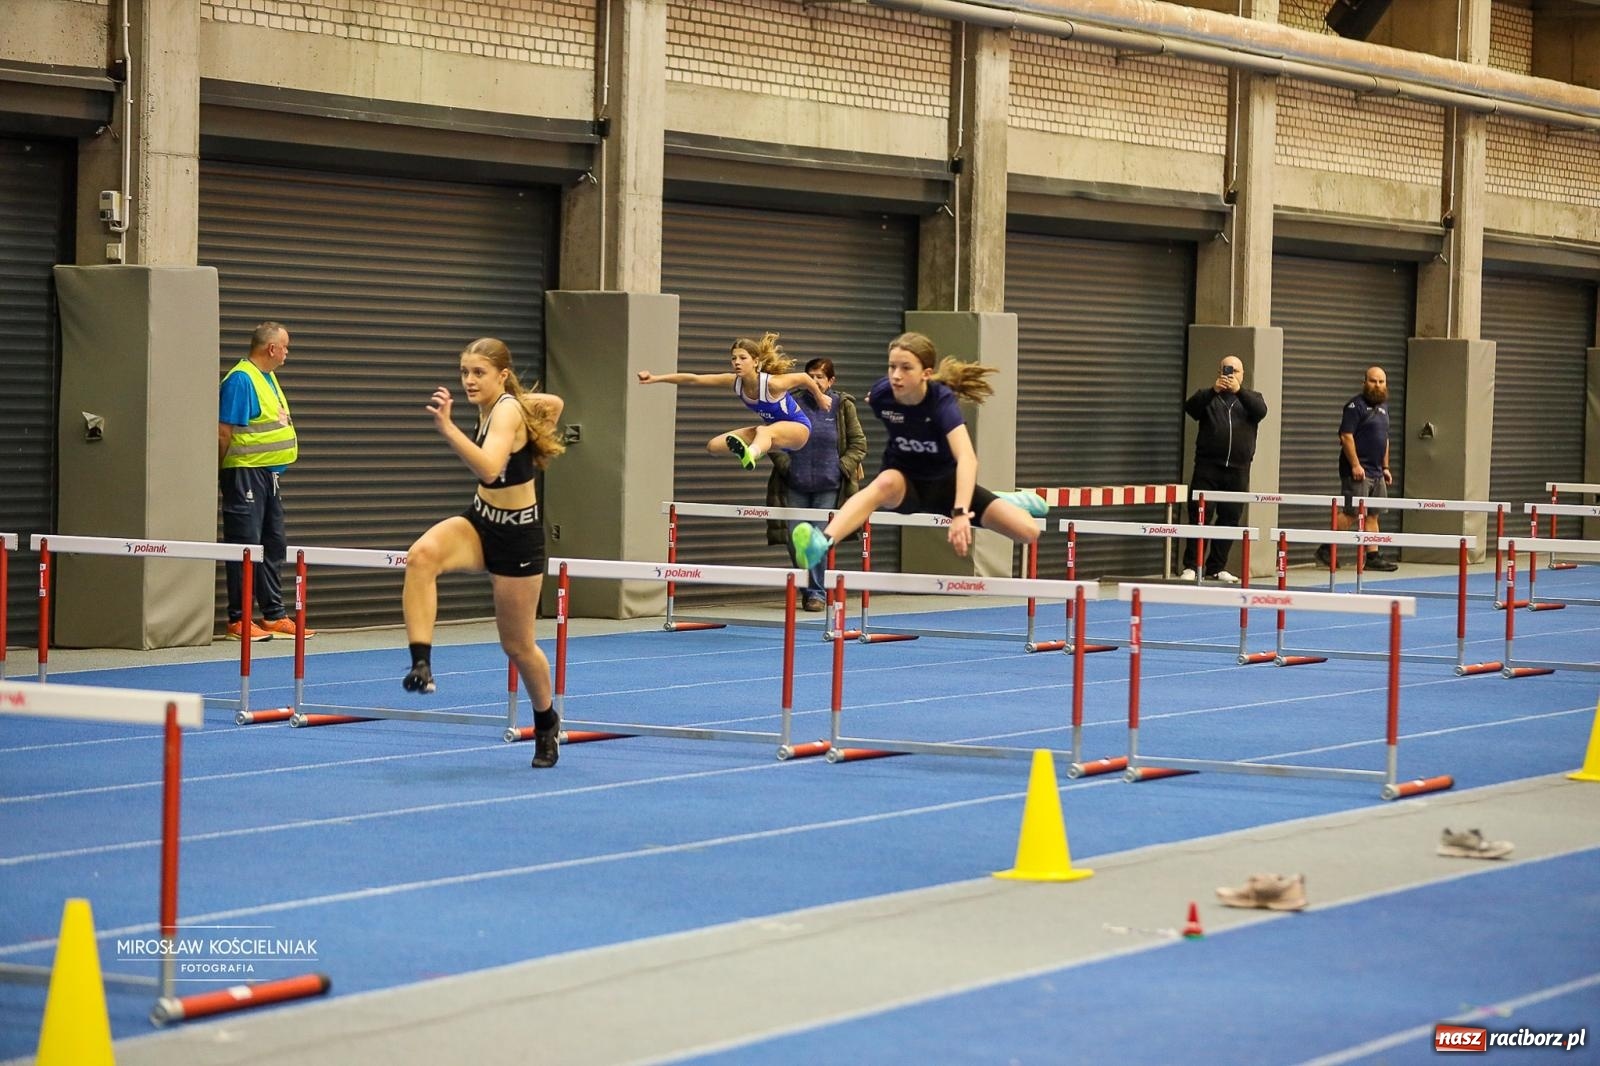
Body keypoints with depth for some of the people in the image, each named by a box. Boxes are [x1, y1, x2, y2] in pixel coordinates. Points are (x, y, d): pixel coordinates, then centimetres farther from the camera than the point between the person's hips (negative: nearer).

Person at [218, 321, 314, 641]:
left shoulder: (268, 378, 14)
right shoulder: (240, 380, -16)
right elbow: (224, 433, -17)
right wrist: (221, 470, -10)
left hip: (269, 474, 10)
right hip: (245, 474, -10)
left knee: (273, 546, 13)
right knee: (246, 548, -5)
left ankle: (274, 615, 20)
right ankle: (239, 620, -1)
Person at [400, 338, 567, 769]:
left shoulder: (507, 411, -22)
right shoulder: (495, 405, 2)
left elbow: (489, 468, -43)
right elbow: (553, 403, 21)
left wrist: (446, 427, -52)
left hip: (517, 535, -7)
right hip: (479, 523, 7)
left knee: (517, 644, 9)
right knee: (422, 554, -29)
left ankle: (546, 722, 36)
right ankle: (421, 663, -35)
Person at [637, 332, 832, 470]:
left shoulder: (772, 383, -29)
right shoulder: (735, 382, -14)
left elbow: (804, 378, -13)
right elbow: (693, 379, -17)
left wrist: (820, 398, 4)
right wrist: (656, 378, -24)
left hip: (798, 427, -7)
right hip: (771, 428, 7)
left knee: (765, 431, -46)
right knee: (714, 445, -4)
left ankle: (751, 454, -78)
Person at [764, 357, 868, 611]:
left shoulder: (843, 406, 0)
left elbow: (858, 443, 4)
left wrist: (843, 467, -6)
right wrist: (785, 463, -3)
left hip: (828, 486, -2)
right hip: (795, 485, 2)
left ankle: (817, 593, 6)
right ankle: (808, 589, 21)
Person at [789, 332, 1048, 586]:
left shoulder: (942, 400, -29)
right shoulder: (881, 395, -20)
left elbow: (967, 457, -45)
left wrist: (960, 513, -57)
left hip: (944, 484, 0)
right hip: (904, 483, 0)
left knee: (1028, 531, -15)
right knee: (886, 482, -41)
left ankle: (1006, 502, 25)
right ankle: (823, 543, -63)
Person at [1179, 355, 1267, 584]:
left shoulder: (1250, 397, 13)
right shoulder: (1207, 396, 10)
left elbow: (1261, 411, -10)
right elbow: (1190, 407, -11)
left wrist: (1239, 390, -26)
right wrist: (1214, 390, -27)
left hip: (1237, 471, 2)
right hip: (1207, 468, -2)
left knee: (1229, 519, 4)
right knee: (1200, 516, -7)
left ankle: (1216, 568, 11)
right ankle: (1190, 567, -6)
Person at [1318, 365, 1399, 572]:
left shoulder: (1383, 407, 18)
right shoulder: (1356, 405, -9)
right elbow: (1346, 436, -15)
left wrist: (1385, 467, 20)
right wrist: (1355, 465, -20)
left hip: (1376, 472, 8)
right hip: (1358, 471, -8)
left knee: (1372, 515, 8)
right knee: (1351, 514, -10)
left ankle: (1373, 557, 10)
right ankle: (1325, 550, -3)